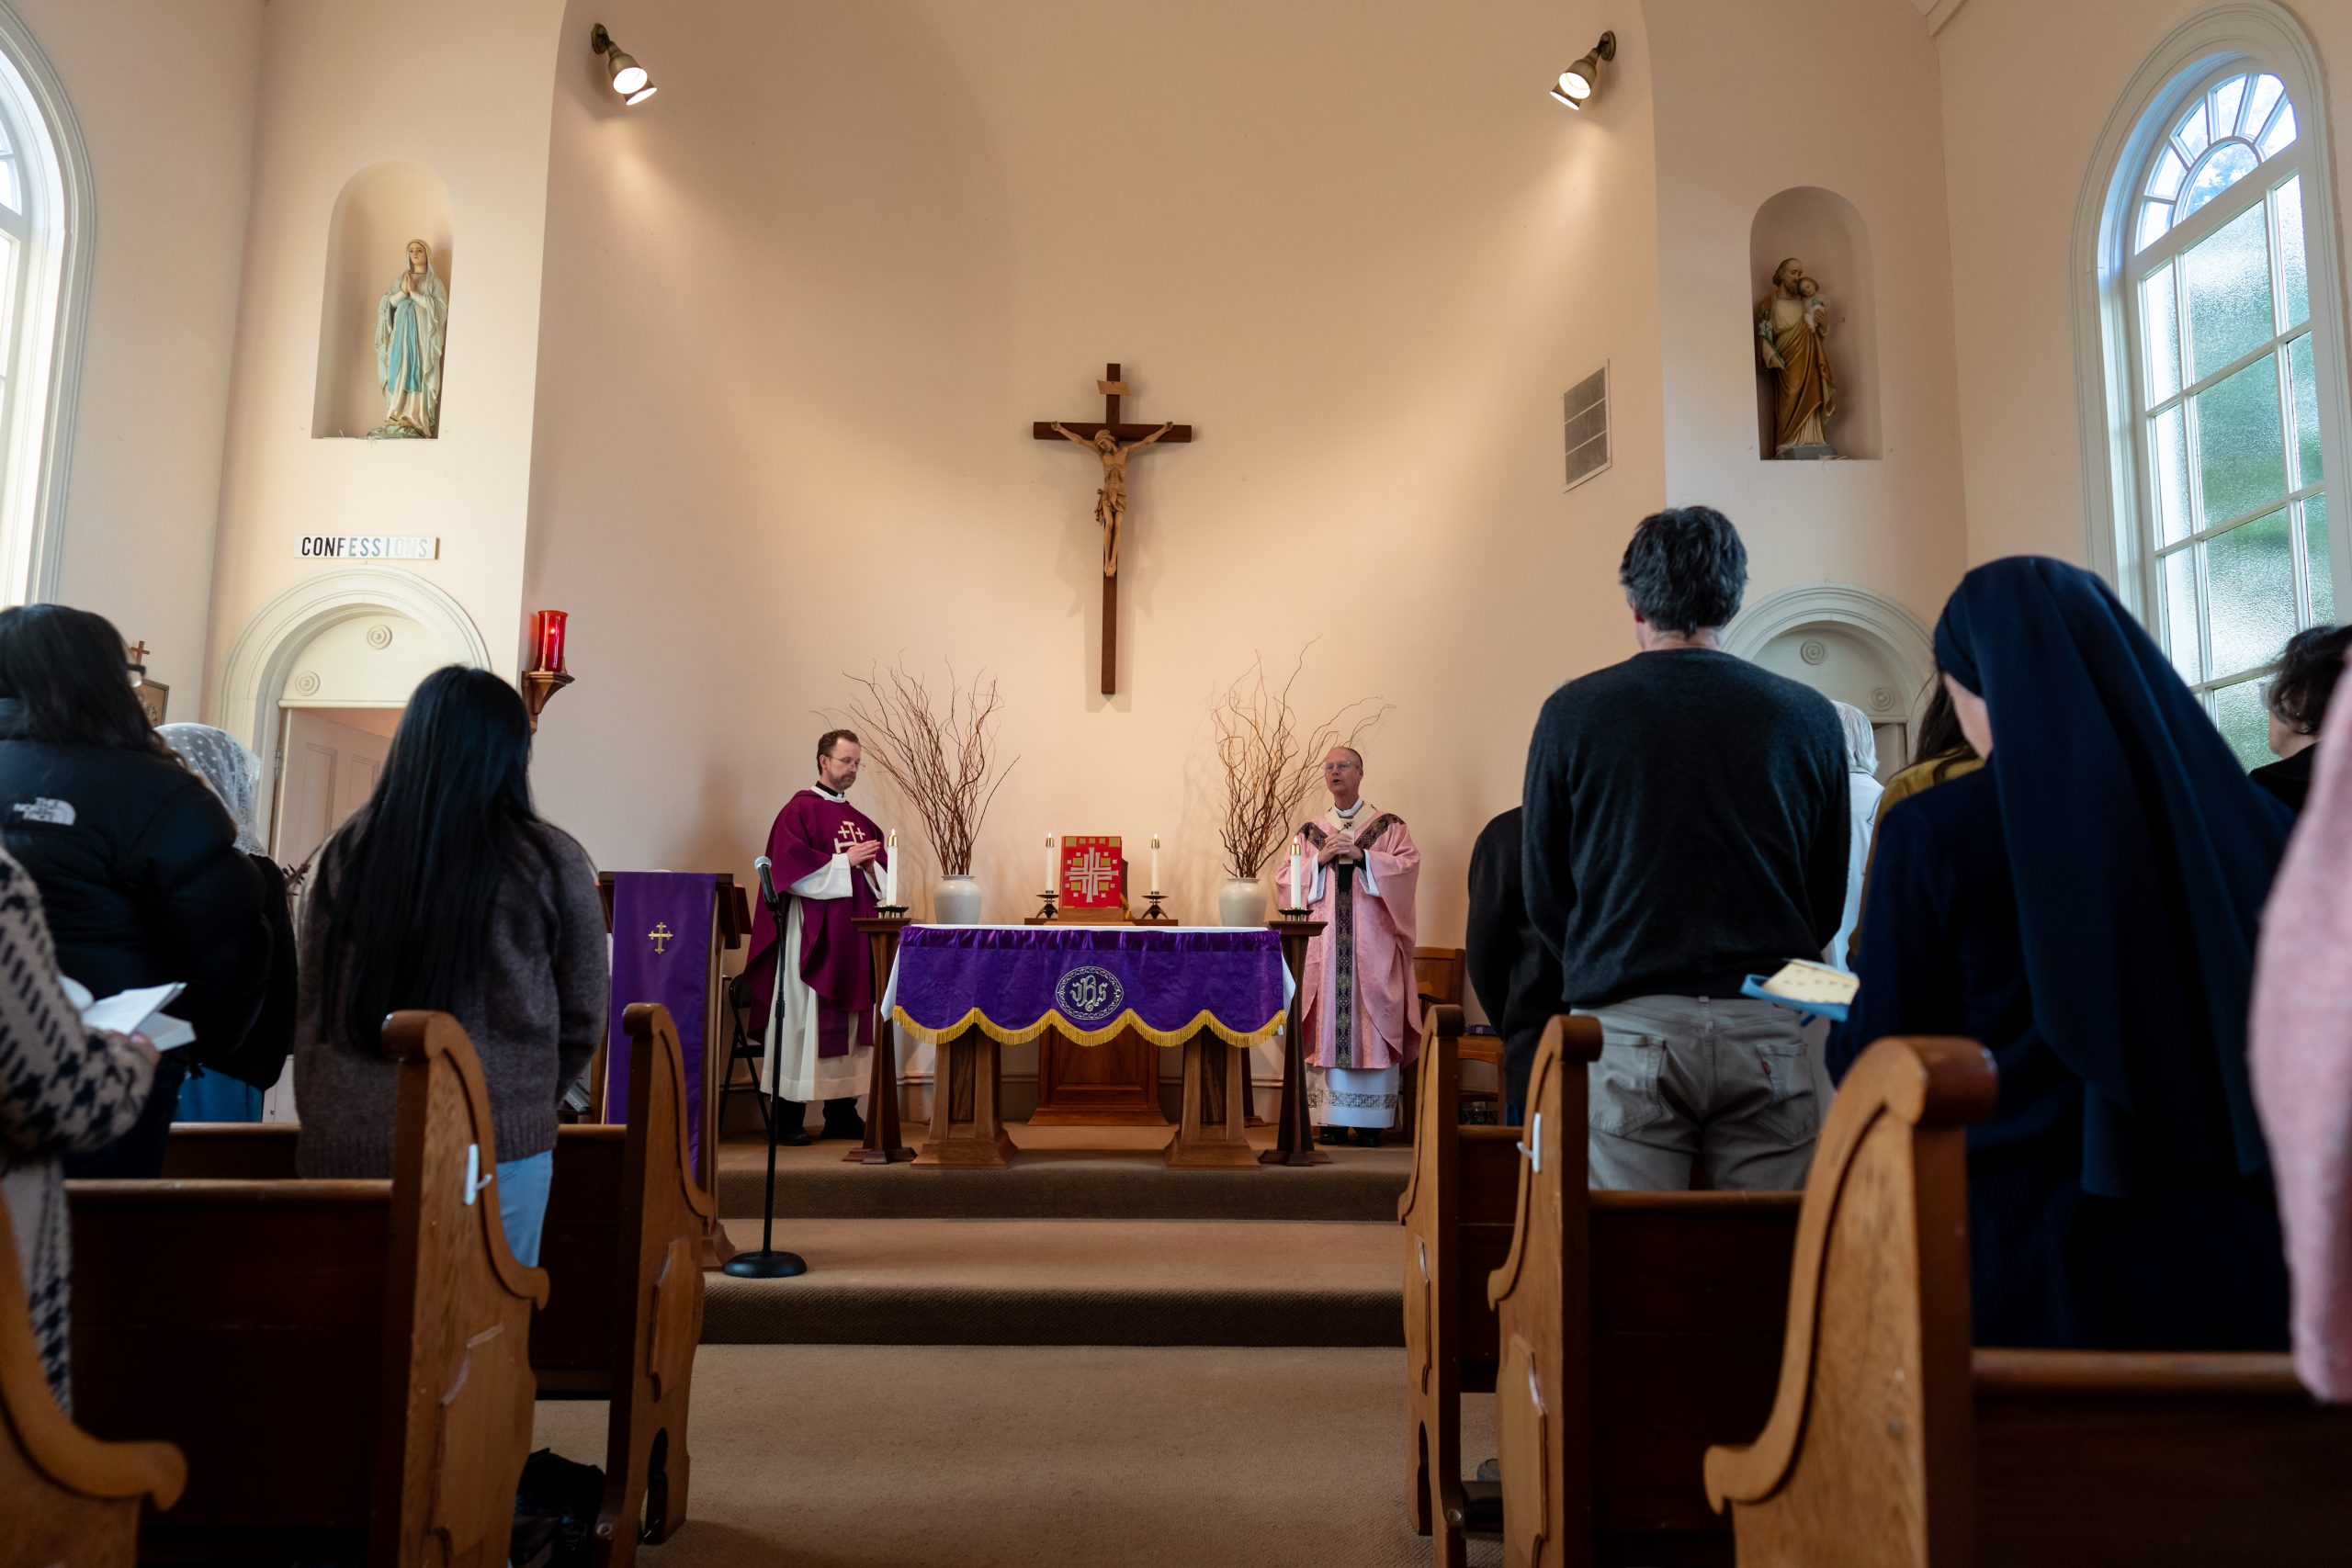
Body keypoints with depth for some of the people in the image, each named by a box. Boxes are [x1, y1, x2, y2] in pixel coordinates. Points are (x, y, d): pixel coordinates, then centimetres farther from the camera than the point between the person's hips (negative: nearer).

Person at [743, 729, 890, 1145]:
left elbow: (880, 879, 18)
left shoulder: (860, 821, 17)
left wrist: (871, 866, -4)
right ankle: (789, 1117, 1)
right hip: (812, 935, -7)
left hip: (854, 936, 7)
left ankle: (842, 1113, 13)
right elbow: (790, 867, -15)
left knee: (850, 1018, 7)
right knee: (804, 1017, -6)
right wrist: (844, 861, -15)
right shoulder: (799, 810, -3)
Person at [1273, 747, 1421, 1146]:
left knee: (1372, 1023, -5)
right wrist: (1320, 859, -7)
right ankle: (1331, 1117, 5)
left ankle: (1371, 1119, 1)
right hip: (1324, 941, 2)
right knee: (1328, 1023, -1)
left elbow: (1409, 863, -5)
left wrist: (1362, 855, -13)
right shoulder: (1311, 832, 15)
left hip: (1372, 941, -2)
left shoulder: (1389, 826, 9)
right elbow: (1284, 877, 8)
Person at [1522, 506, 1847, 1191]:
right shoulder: (1809, 717, 3)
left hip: (1626, 1029, -1)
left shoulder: (1573, 711, -2)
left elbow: (1544, 896, 5)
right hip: (1765, 1027, 2)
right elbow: (1829, 898, 11)